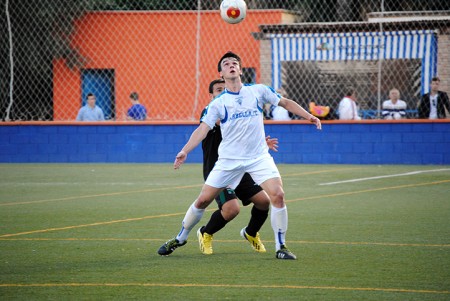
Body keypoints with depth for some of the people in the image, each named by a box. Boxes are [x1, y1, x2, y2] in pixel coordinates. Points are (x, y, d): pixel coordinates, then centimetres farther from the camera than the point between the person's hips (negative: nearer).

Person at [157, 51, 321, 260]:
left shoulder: (258, 91, 1)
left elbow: (285, 103, 12)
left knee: (277, 194, -20)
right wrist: (185, 151, -22)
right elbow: (203, 129, -9)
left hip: (259, 157, 0)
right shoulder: (218, 103, -1)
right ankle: (180, 239, 22)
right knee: (203, 199, 0)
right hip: (229, 160, 0)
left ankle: (280, 247, -6)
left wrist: (309, 116, 4)